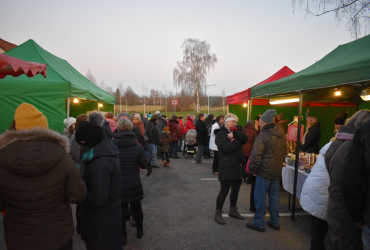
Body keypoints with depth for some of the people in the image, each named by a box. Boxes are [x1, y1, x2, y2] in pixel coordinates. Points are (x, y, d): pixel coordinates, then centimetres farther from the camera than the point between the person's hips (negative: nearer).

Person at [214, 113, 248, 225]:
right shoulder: (220, 134, -9)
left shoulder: (235, 132, 14)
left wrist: (234, 134, -17)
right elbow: (226, 147, -24)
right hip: (226, 168, -7)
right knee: (224, 191, 1)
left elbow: (245, 138, -3)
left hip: (237, 166, 8)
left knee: (236, 189, 18)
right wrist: (238, 142, -10)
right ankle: (218, 214, 17)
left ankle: (233, 210, 36)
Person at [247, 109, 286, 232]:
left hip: (264, 171, -8)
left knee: (260, 198, 5)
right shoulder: (281, 134, 5)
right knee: (274, 197, 18)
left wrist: (253, 170, -11)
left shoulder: (263, 136, -21)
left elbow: (255, 156, -24)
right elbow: (283, 151, 17)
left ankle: (259, 223, 17)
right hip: (277, 171, 8)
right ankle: (275, 222, 30)